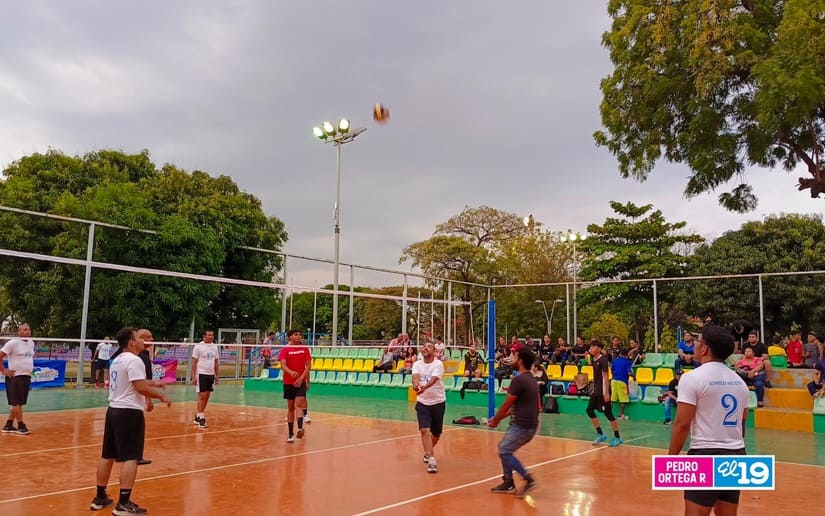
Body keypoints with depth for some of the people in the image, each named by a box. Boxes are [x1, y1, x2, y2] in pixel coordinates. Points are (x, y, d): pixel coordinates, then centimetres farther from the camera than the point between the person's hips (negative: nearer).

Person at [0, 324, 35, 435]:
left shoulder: (31, 343, 12)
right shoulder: (12, 343, -10)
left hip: (26, 377, 7)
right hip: (15, 377, -7)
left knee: (18, 403, 11)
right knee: (16, 403, -3)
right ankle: (21, 426, 4)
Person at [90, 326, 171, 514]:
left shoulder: (118, 360, 15)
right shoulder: (133, 360, -16)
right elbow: (140, 388, -23)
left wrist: (154, 383, 24)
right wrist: (161, 396, -11)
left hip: (114, 410, 10)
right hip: (129, 413, -10)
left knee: (107, 456, 15)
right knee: (130, 458, -7)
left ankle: (100, 497, 25)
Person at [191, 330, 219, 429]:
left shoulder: (214, 346, 9)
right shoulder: (198, 346, -7)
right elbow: (194, 362, -7)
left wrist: (217, 375, 12)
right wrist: (193, 376, -12)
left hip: (211, 374, 6)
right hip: (201, 374, -6)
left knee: (206, 397, 9)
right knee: (202, 397, -7)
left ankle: (198, 417, 20)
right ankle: (201, 419, -4)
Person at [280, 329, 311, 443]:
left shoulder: (305, 348, 3)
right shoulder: (285, 349, -1)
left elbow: (308, 365, -1)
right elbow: (283, 365, -12)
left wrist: (301, 378, -15)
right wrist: (291, 372, -33)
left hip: (301, 381, 0)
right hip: (288, 382, 0)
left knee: (299, 404, -17)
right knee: (290, 407, 6)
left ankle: (300, 428, -28)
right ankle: (291, 433, 12)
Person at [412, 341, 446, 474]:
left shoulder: (438, 364, -10)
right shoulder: (417, 364, 0)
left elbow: (433, 379, -27)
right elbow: (415, 376, -20)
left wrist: (424, 387, -48)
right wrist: (415, 384, -44)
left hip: (438, 402, -1)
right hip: (422, 403, 1)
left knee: (436, 433, 10)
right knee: (425, 430, -16)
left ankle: (428, 451, 39)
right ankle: (432, 460, -14)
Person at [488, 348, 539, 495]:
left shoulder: (519, 380, -16)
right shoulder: (532, 380, 13)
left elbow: (506, 404, -10)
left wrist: (495, 420, 5)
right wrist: (499, 418, 20)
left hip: (522, 426, -9)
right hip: (530, 425, 9)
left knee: (504, 451, -3)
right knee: (504, 448, 16)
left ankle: (528, 479, -5)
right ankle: (508, 483, 19)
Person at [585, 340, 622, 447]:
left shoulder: (603, 360, -14)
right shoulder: (594, 360, 10)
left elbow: (605, 377, -17)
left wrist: (606, 393, -20)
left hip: (603, 391, -9)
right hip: (596, 390, 9)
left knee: (608, 413, -3)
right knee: (589, 410, 4)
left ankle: (617, 437, 9)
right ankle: (600, 435, 13)